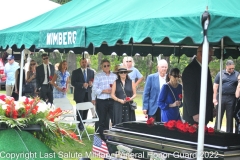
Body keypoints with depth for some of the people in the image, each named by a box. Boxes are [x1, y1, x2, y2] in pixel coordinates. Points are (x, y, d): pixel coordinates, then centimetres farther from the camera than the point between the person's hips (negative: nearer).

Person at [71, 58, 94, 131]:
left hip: (88, 94, 3)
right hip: (79, 94, -3)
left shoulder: (91, 72, 12)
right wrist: (82, 85, -19)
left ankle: (84, 124, 15)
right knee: (80, 111, -3)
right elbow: (73, 82, -7)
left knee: (86, 110, 5)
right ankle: (80, 126, 2)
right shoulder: (75, 72, 2)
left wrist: (91, 84, -11)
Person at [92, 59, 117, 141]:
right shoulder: (98, 76, 1)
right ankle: (103, 139, 17)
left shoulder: (114, 76, 10)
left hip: (112, 100, 2)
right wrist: (104, 91, -15)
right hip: (101, 101, -2)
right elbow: (94, 89, -3)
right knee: (102, 121, 7)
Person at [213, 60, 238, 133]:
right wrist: (214, 98, -1)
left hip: (231, 98, 0)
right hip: (221, 97, 0)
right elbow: (215, 86, 4)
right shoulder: (220, 74, 5)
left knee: (230, 117, 6)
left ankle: (229, 132, 12)